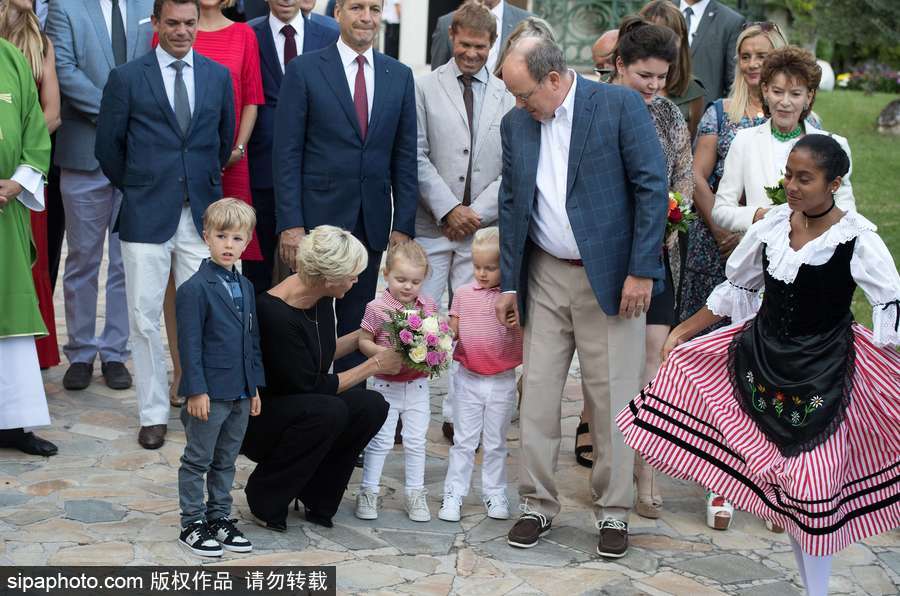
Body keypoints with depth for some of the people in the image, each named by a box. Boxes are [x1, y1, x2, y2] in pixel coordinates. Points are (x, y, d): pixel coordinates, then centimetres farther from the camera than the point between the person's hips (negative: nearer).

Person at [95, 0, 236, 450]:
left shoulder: (218, 76, 7)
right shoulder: (127, 78, 0)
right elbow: (108, 146, 6)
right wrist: (134, 191, 11)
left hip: (201, 214, 2)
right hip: (146, 215, -1)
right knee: (145, 318, 2)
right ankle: (153, 413, 13)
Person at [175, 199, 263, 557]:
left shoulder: (246, 288, 10)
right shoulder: (195, 289, -14)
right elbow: (190, 344, -15)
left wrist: (255, 387, 13)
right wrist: (196, 391, -17)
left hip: (240, 393, 7)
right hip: (208, 393, -7)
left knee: (226, 461, 16)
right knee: (198, 461, 5)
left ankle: (220, 518, 26)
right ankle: (192, 525, 14)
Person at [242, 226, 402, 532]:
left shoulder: (321, 299, -3)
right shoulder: (275, 313, -29)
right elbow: (310, 386, -22)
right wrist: (374, 365, -14)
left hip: (301, 407, 8)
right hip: (255, 419, -8)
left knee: (371, 405, -15)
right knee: (328, 410, -33)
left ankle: (316, 496, 4)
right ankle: (266, 499, -11)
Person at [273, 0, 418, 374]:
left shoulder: (399, 76, 8)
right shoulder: (304, 70, -2)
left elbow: (405, 157, 9)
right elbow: (287, 154, -5)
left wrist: (404, 225, 3)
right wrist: (290, 224, -12)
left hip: (372, 223, 3)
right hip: (319, 216, -3)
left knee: (356, 323, 10)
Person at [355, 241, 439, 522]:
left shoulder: (429, 306, -1)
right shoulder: (377, 307, -12)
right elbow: (364, 342, -7)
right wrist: (386, 355, -23)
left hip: (418, 385, 3)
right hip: (386, 385, -3)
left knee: (416, 441, 10)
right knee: (380, 441, 2)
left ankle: (415, 494, 21)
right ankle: (368, 492, 13)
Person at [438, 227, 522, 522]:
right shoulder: (463, 294, 1)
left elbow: (526, 335, -9)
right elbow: (453, 331, 3)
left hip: (502, 380, -1)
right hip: (468, 378, 1)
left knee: (495, 443, 12)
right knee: (463, 440, 8)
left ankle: (495, 494, 24)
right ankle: (453, 494, 14)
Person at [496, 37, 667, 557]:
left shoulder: (620, 105, -8)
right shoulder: (516, 124, 7)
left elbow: (652, 186, -10)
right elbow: (512, 205, 13)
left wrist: (641, 271, -13)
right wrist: (508, 283, 9)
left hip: (612, 277, -4)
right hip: (546, 277, 4)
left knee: (612, 398, 1)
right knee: (537, 395, 4)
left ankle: (614, 512, 15)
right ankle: (538, 504, 17)